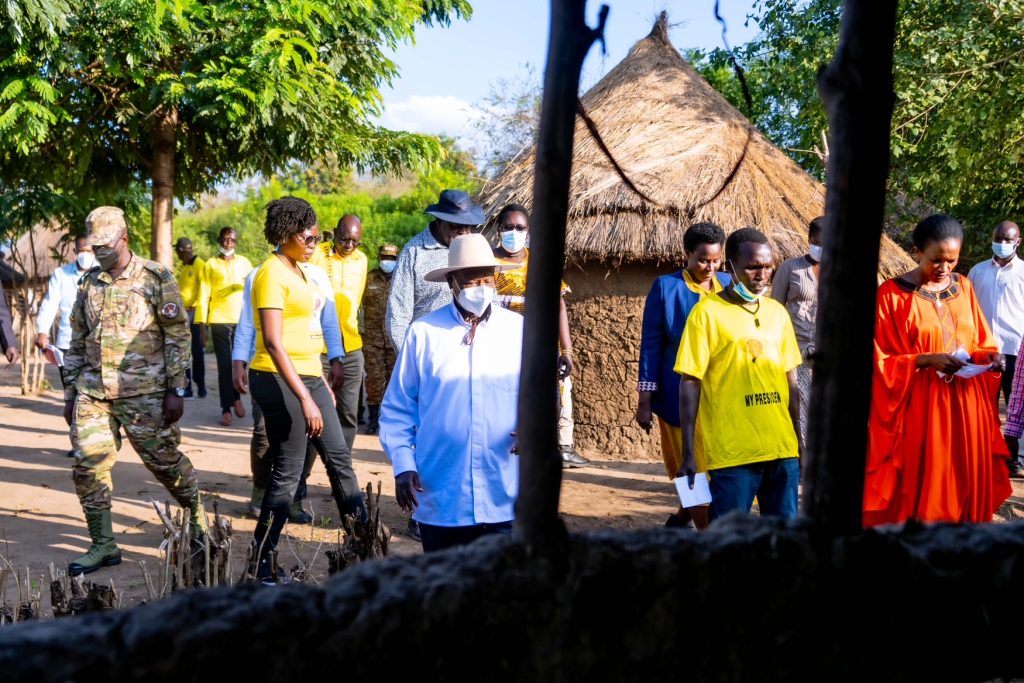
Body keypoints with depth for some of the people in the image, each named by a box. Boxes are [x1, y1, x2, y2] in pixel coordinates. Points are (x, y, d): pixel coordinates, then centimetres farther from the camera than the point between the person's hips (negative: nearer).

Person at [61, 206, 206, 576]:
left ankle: (199, 518, 26)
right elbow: (77, 341, 17)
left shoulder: (156, 278, -5)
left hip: (143, 393, -5)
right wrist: (70, 391, 14)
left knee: (164, 460, 3)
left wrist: (176, 389, -10)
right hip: (92, 392, 5)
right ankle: (103, 546, 11)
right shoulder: (89, 283, 11)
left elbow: (178, 335, -6)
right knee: (88, 465, 0)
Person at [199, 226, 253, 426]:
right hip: (219, 321, -1)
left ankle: (236, 397, 28)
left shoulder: (244, 263, 11)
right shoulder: (211, 264, 6)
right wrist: (203, 326, -3)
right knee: (224, 366, 0)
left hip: (242, 320, 1)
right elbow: (204, 296, 4)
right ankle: (226, 409, 5)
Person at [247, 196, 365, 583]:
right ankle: (261, 560, 7)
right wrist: (305, 399, -24)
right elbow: (273, 342, -20)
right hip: (279, 379, -9)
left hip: (309, 375, 9)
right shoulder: (272, 274, -13)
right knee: (288, 472, -4)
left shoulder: (299, 270, 14)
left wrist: (321, 383, 20)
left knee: (339, 457, 13)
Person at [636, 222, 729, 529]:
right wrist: (644, 402, -5)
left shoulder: (729, 286, 8)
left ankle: (680, 519, 33)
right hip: (681, 397, -4)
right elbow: (651, 345, -2)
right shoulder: (666, 287, -2)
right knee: (697, 471, 0)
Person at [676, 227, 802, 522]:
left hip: (782, 448, 5)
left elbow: (790, 381, 17)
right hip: (731, 452, -5)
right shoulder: (707, 312, -4)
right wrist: (688, 453, -9)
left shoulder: (777, 311, 11)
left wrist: (799, 440, 17)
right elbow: (690, 383, -6)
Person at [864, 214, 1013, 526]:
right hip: (919, 411, -5)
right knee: (920, 494, 0)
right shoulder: (891, 294, -7)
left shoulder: (963, 287, 8)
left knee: (966, 488, 8)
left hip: (966, 408, 5)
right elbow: (882, 362, -8)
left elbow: (982, 342, 16)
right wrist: (927, 360, -21)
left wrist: (990, 357, -6)